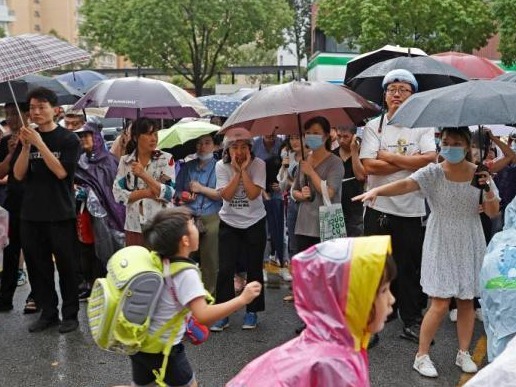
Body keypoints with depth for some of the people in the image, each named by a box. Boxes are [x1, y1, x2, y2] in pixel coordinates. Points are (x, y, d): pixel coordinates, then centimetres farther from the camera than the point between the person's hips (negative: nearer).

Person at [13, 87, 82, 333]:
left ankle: (70, 314, 14)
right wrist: (26, 147, -13)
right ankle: (48, 312, 21)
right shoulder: (27, 138, 9)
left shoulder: (68, 139, -3)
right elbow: (18, 175, 1)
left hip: (61, 214, -4)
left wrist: (40, 144, -19)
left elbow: (61, 171, -14)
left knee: (66, 265, 2)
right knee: (37, 266, 8)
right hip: (31, 214, 4)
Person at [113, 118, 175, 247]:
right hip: (134, 226, 2)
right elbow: (118, 193, -1)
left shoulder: (166, 159, -2)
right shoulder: (125, 161, 5)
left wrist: (143, 175, -18)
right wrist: (146, 192, -12)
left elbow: (169, 193, -11)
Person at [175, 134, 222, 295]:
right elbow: (177, 190, 20)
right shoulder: (187, 167, 18)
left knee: (210, 260, -3)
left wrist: (201, 188, -5)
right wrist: (182, 196, 0)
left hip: (211, 219, -3)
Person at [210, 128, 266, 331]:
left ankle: (252, 311, 20)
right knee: (225, 269, -3)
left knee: (254, 268, 6)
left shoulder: (258, 164, -11)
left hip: (254, 223, -1)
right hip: (229, 224, 1)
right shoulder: (221, 166, -7)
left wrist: (244, 170, -22)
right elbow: (226, 195, -17)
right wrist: (237, 171, -21)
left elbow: (253, 194, -22)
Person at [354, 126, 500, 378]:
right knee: (440, 303, -6)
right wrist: (377, 190, -45)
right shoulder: (433, 173, -9)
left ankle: (464, 354, 28)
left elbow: (493, 213, 1)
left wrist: (488, 190, -18)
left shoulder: (479, 173, -1)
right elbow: (406, 184, -28)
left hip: (469, 246, 3)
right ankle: (421, 356, 10)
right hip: (440, 246, -3)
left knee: (466, 301, 10)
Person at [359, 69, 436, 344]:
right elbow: (370, 166, -12)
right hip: (379, 209, 0)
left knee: (410, 269, 9)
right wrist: (410, 162, -11)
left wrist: (389, 157, -12)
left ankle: (412, 322, 24)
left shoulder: (423, 127, 4)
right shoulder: (373, 126, 2)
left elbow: (430, 159, -14)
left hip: (412, 210, 1)